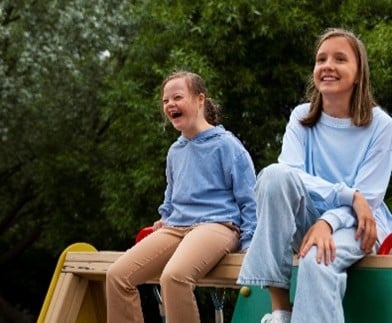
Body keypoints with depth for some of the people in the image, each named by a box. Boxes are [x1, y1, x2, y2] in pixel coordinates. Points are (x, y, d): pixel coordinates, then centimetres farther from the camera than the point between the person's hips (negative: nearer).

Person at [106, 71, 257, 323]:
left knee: (174, 276, -37)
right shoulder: (175, 151, 18)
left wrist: (249, 246, -10)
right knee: (118, 275, -12)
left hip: (217, 224, -7)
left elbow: (249, 200, -3)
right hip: (176, 227, 7)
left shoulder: (225, 144, -2)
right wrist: (164, 219, 20)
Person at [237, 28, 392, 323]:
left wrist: (328, 222, -29)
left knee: (317, 261, -38)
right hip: (308, 218, 3)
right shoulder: (302, 117, 2)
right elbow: (287, 176, -14)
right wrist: (348, 194, -26)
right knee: (275, 174, -30)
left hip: (355, 224, -3)